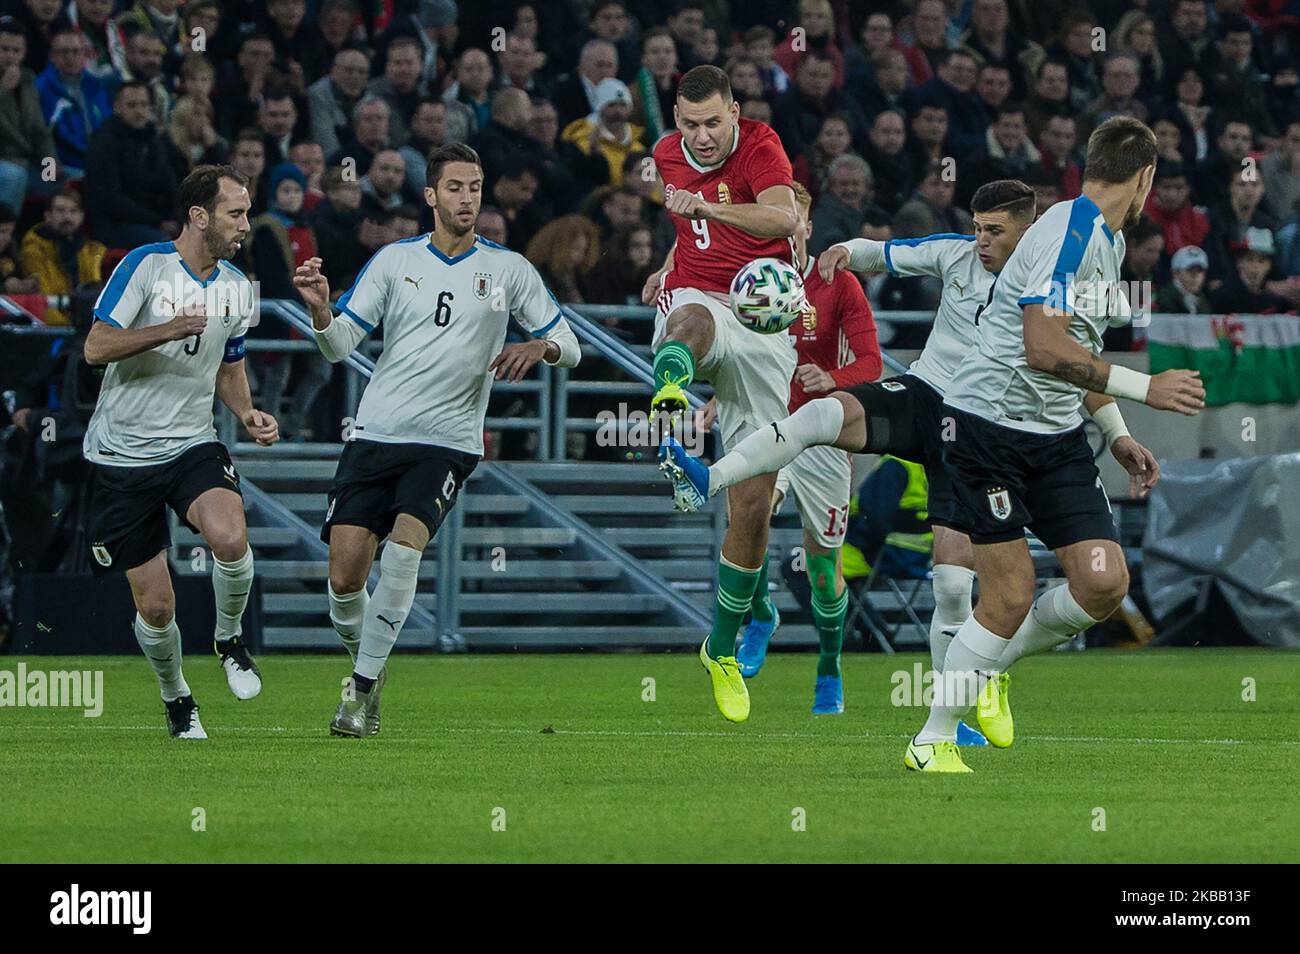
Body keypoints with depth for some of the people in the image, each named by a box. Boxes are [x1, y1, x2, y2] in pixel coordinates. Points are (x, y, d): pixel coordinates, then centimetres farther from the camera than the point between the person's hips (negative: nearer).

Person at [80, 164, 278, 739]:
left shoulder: (237, 287, 7)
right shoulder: (145, 266, -10)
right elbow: (96, 348, -16)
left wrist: (248, 415, 2)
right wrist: (166, 331, -31)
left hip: (192, 445, 3)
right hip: (123, 454, -3)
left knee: (230, 538, -29)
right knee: (155, 605, -2)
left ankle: (229, 638, 0)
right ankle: (176, 701, 25)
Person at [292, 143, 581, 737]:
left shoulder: (508, 269, 4)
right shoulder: (395, 260, 7)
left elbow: (569, 346, 6)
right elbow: (339, 346, 5)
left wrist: (540, 347, -17)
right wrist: (320, 311, -17)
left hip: (448, 441, -2)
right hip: (375, 436, 2)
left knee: (406, 539, -27)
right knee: (345, 574, -9)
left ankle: (365, 687, -16)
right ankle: (364, 663, 21)